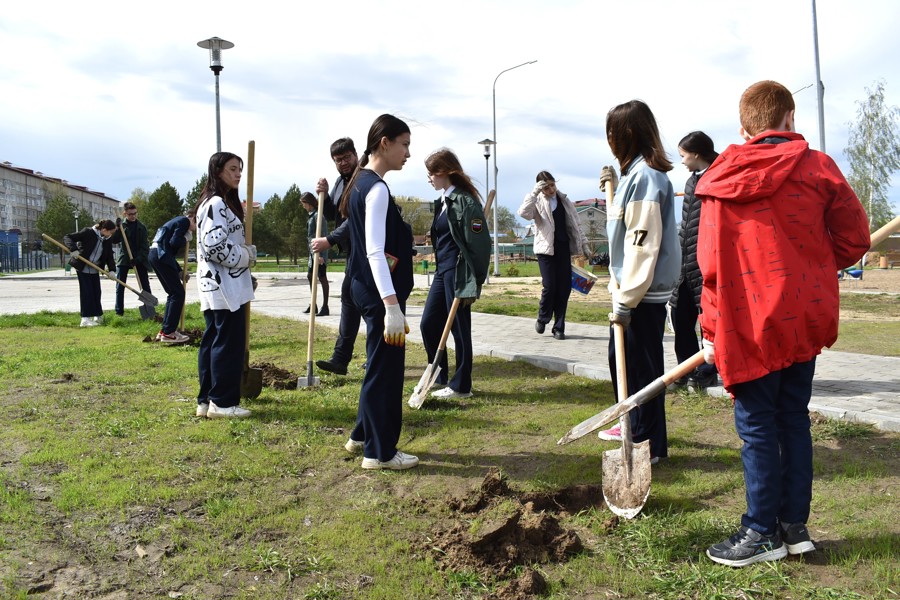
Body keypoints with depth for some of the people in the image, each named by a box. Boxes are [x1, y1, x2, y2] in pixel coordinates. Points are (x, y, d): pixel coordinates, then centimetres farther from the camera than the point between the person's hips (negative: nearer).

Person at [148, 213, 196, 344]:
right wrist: (186, 240, 4)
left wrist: (179, 271, 20)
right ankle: (168, 333, -9)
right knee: (178, 293, -7)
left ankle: (165, 330, 16)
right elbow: (174, 242, -17)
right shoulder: (184, 221, -3)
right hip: (161, 255, -10)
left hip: (156, 254, 10)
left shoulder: (178, 221, 27)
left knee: (173, 293, 15)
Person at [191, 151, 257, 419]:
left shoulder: (221, 203, 19)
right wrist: (247, 256, -11)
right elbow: (215, 247, -23)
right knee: (229, 343, -6)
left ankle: (206, 400, 16)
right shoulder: (217, 204, -14)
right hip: (225, 285, -11)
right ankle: (222, 402, 0)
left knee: (213, 341, 11)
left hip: (215, 285, 11)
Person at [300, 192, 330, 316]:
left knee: (322, 278, -5)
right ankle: (313, 304, 26)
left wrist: (320, 254, -24)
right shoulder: (311, 215, 15)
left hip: (319, 251, -10)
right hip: (312, 250, 10)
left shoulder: (318, 215, -13)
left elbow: (322, 235, -19)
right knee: (310, 276, 15)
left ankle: (325, 307, 0)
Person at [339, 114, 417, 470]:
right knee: (386, 369, 0)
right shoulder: (377, 189, -17)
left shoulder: (363, 182, 13)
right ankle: (379, 452, 11)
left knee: (380, 366, 19)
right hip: (380, 293, -10)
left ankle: (363, 436, 31)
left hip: (369, 290, 10)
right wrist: (392, 306, -29)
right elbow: (375, 252, -24)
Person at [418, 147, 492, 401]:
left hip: (457, 273, -9)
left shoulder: (465, 201, -13)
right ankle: (439, 377, 25)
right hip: (442, 270, 9)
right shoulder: (443, 200, 14)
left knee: (459, 329, 1)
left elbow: (479, 244, -17)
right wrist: (439, 267, 18)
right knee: (428, 325, 11)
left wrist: (471, 285, -18)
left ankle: (461, 386, 14)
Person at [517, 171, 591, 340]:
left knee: (564, 288, 1)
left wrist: (584, 244, 16)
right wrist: (534, 192, -22)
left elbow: (575, 225, 19)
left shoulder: (564, 200, 14)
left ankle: (559, 327, 11)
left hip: (564, 249, 4)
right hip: (545, 249, -4)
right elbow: (523, 213, -21)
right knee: (549, 286, -10)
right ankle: (542, 319, 17)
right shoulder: (537, 202, 0)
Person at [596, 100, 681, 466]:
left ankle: (649, 445, 12)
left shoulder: (645, 175, -17)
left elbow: (643, 241, -23)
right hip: (629, 286, 11)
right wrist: (613, 188, 15)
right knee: (620, 358, 21)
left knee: (643, 367, -1)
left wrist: (626, 299, -23)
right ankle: (632, 423, 38)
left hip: (644, 292, -11)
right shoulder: (633, 173, 14)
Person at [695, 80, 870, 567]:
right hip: (804, 319, 3)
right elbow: (854, 238, 3)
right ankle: (794, 525, 22)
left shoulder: (721, 180, -3)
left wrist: (712, 331, 1)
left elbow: (711, 262, -4)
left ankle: (762, 533, 12)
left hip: (748, 324, -2)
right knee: (793, 418, 13)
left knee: (756, 425, 4)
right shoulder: (817, 167, 0)